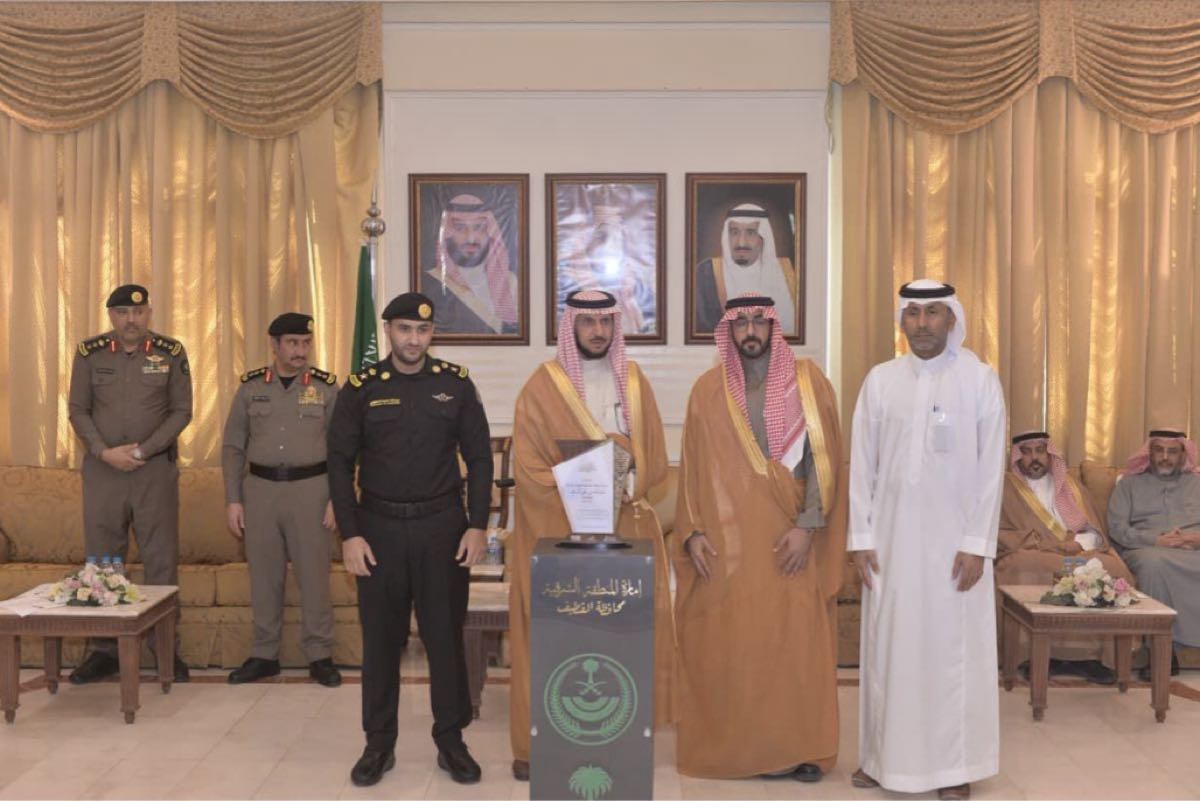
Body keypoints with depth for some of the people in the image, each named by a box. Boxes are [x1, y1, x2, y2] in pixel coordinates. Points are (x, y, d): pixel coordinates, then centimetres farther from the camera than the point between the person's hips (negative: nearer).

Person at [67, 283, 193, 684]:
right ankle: (104, 649, 17)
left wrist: (143, 450, -11)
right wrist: (105, 452, -9)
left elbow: (182, 411, -1)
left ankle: (165, 647, 11)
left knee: (161, 558, 1)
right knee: (101, 559, 6)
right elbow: (78, 410, 5)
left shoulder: (171, 353, -1)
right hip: (102, 468, 2)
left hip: (156, 469, -1)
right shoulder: (89, 353, 3)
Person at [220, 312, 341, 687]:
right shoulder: (250, 386, 5)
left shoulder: (326, 386, 1)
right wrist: (233, 499, 2)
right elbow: (232, 447, 8)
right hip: (260, 488, 2)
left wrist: (336, 498, -6)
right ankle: (264, 655, 21)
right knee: (263, 575, 8)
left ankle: (320, 655, 12)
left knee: (314, 574, 1)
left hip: (310, 488, -2)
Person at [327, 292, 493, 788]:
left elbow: (479, 458, 2)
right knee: (381, 639, 9)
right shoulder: (361, 388, -1)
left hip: (443, 527, 0)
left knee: (446, 635, 7)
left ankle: (451, 741, 21)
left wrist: (477, 526, -5)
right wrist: (349, 534, -6)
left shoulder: (455, 384, 0)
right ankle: (379, 743, 23)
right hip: (379, 528, 0)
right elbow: (340, 463, 0)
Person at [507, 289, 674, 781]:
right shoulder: (543, 386, -3)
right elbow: (527, 467, -8)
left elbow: (655, 459, 7)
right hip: (559, 531, -3)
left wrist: (625, 484, -12)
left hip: (626, 529, 3)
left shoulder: (633, 381, 9)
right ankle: (538, 744, 8)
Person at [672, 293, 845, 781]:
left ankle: (796, 747, 16)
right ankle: (725, 746, 17)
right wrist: (692, 531, -2)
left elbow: (823, 457, -3)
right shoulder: (708, 389, 5)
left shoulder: (807, 380, 1)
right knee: (724, 643, 4)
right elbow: (692, 466, 6)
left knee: (794, 641, 2)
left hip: (788, 535, -1)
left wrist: (807, 525, -11)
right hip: (725, 536, 1)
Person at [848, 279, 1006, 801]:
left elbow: (991, 469, -4)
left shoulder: (981, 380, -4)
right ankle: (884, 756, 21)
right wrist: (860, 538, -1)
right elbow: (861, 464, 3)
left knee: (953, 647, 5)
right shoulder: (880, 380, 2)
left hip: (954, 537, -2)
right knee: (887, 645, 8)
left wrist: (977, 543, -9)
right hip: (891, 536, 2)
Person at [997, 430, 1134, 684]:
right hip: (1028, 555, -4)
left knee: (1111, 567, -27)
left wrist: (1079, 543, -9)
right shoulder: (1005, 487, 8)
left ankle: (1089, 654, -26)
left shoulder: (1069, 485, 21)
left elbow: (1096, 533, 15)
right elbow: (1000, 534, -5)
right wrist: (1052, 545, -13)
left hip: (1080, 553, 4)